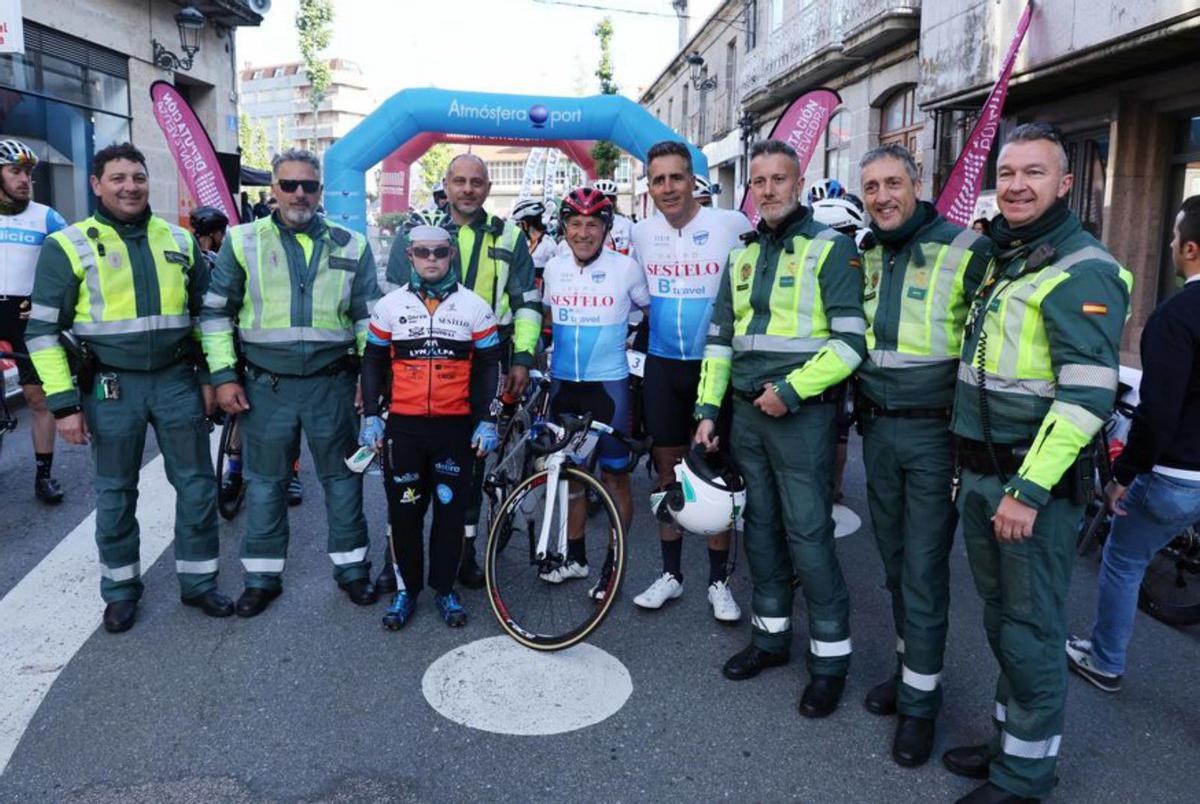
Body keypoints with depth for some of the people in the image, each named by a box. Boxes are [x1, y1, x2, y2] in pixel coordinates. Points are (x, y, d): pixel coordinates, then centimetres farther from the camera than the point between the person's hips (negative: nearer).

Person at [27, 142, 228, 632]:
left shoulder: (179, 240, 6)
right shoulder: (68, 246, -4)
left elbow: (208, 313, 13)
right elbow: (44, 330, -4)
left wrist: (211, 376, 8)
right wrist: (64, 402, -9)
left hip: (177, 379, 3)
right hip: (111, 387, -2)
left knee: (198, 486, 7)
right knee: (115, 494, 11)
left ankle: (198, 582, 23)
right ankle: (120, 590, 28)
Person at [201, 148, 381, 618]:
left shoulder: (350, 245, 5)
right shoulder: (244, 241, 2)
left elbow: (368, 317, 8)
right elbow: (215, 311, 5)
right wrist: (223, 376, -2)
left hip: (332, 383, 0)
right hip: (267, 386, 0)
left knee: (342, 478, 10)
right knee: (264, 483, 10)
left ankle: (351, 566, 26)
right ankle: (263, 575, 25)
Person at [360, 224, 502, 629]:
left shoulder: (475, 307, 2)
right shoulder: (390, 305, 4)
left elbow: (488, 367, 4)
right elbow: (373, 362, 10)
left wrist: (487, 421, -2)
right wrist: (370, 415, 2)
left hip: (456, 427, -1)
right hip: (403, 425, 1)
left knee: (451, 509, 5)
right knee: (404, 510, 6)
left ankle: (445, 588, 21)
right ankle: (407, 588, 21)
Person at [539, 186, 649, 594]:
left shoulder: (626, 268, -9)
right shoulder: (553, 269, 4)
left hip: (608, 384, -4)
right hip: (563, 383, 5)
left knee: (614, 475, 3)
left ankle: (613, 564, 16)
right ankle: (574, 557, 27)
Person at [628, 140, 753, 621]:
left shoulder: (732, 225, -10)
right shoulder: (642, 233, 3)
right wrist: (661, 326, 8)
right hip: (662, 366, 3)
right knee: (669, 470, 11)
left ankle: (719, 580, 18)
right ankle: (671, 573, 24)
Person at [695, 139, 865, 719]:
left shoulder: (831, 248, -5)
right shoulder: (741, 256, 14)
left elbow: (850, 341, -12)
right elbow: (719, 338, 16)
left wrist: (791, 390, -18)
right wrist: (707, 409, 9)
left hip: (801, 413, -6)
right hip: (747, 411, 6)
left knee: (808, 535, -3)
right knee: (761, 527, 14)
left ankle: (830, 656, 13)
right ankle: (770, 634, 29)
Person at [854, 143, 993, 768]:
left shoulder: (966, 251, -10)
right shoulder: (866, 257, 9)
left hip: (935, 434, -6)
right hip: (878, 430, 6)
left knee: (924, 569, 0)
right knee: (895, 560, 15)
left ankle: (920, 700, 15)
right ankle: (909, 664, 32)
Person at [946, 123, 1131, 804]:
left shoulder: (1083, 272, -13)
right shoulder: (1002, 262, 15)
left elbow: (1087, 395, -22)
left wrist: (1029, 488, -24)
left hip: (1036, 481, -8)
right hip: (982, 473, 9)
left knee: (1031, 627, 3)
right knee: (1001, 614, 18)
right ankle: (1010, 740, 34)